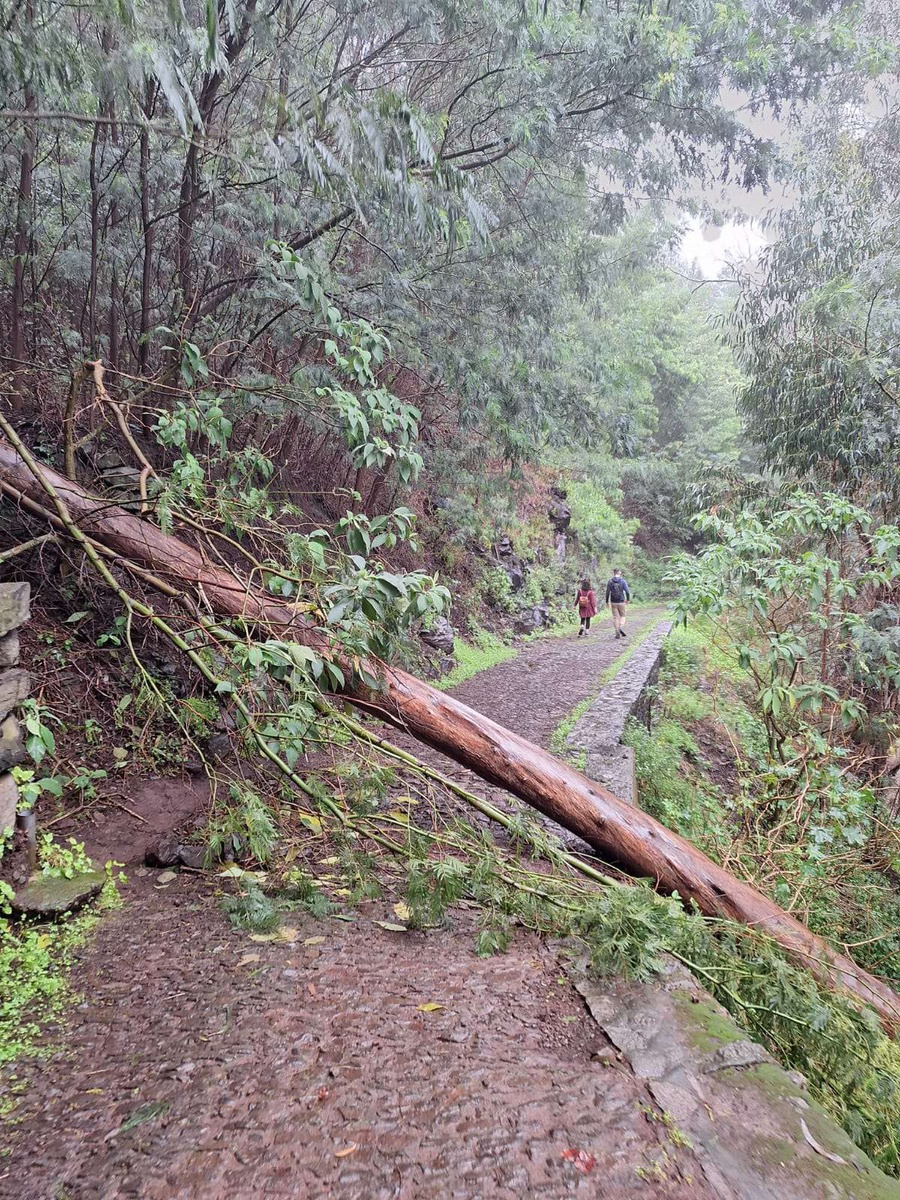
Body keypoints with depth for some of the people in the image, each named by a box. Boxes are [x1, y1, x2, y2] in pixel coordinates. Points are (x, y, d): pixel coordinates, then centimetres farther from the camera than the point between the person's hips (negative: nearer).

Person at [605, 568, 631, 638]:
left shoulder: (610, 582, -2)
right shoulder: (623, 581, -5)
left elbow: (607, 593, -2)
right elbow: (627, 592, -8)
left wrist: (607, 602, 8)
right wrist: (627, 599, 9)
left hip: (613, 603, 1)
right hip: (621, 602, -1)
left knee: (615, 617, 7)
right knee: (622, 616, 13)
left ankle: (617, 633, 4)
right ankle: (621, 628, -11)